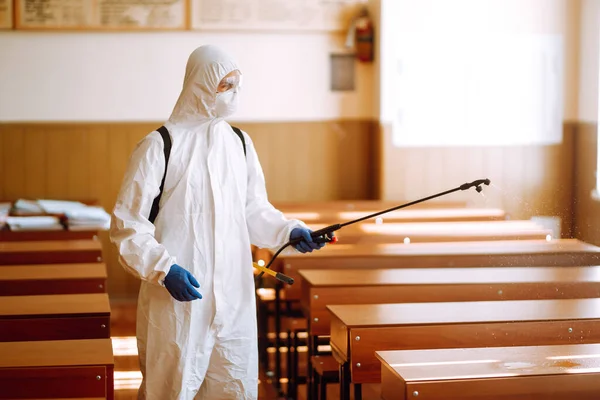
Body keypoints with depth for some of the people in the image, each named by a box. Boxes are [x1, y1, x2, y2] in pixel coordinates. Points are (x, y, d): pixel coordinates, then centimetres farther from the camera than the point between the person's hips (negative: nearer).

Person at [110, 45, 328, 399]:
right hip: (177, 297, -5)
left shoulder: (240, 142, 8)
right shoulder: (159, 146, -9)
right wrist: (164, 268, -19)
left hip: (234, 293, 5)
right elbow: (127, 224, -8)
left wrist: (288, 230, -3)